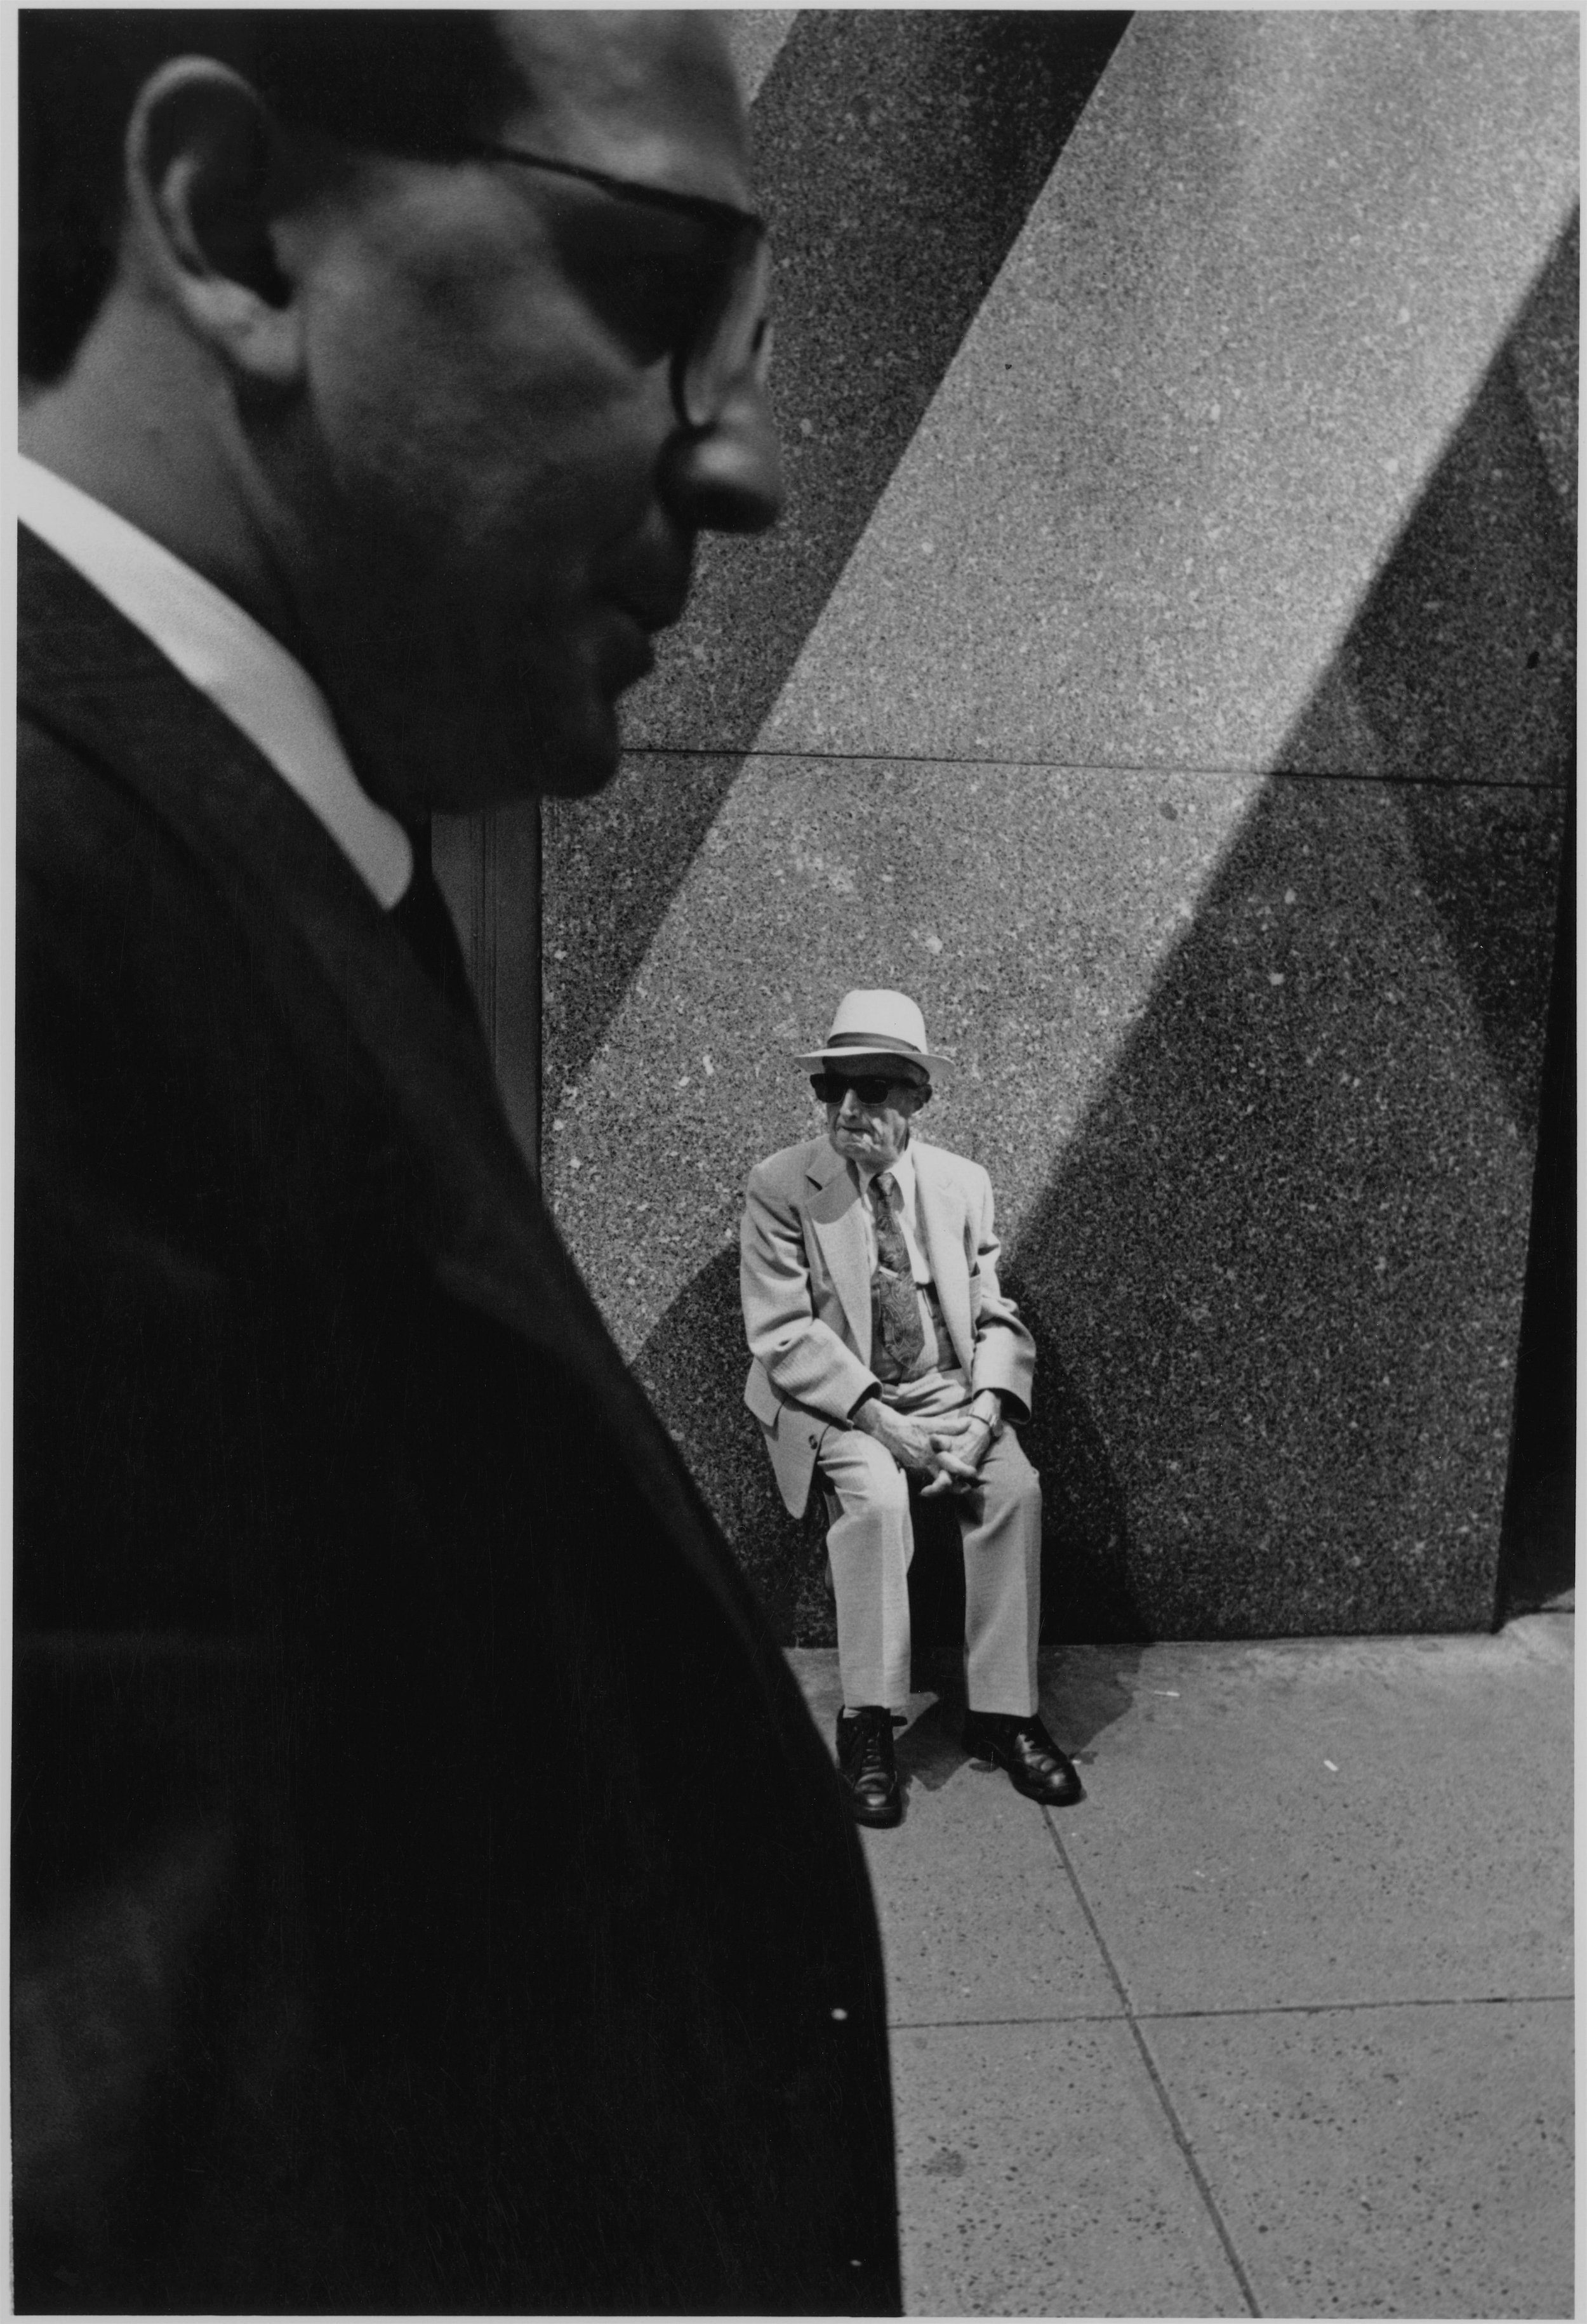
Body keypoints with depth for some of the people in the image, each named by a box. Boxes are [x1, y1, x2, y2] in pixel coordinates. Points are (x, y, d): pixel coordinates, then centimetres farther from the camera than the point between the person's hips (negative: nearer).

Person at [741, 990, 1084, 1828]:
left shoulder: (961, 1182, 5)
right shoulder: (779, 1186, -5)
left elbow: (996, 1317, 6)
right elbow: (781, 1334, -12)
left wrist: (984, 1415, -13)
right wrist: (880, 1420, -22)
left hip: (945, 1393, 3)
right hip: (832, 1402, -3)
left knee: (1016, 1486, -24)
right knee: (876, 1496, -32)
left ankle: (1001, 1710, -11)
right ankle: (866, 1722, -18)